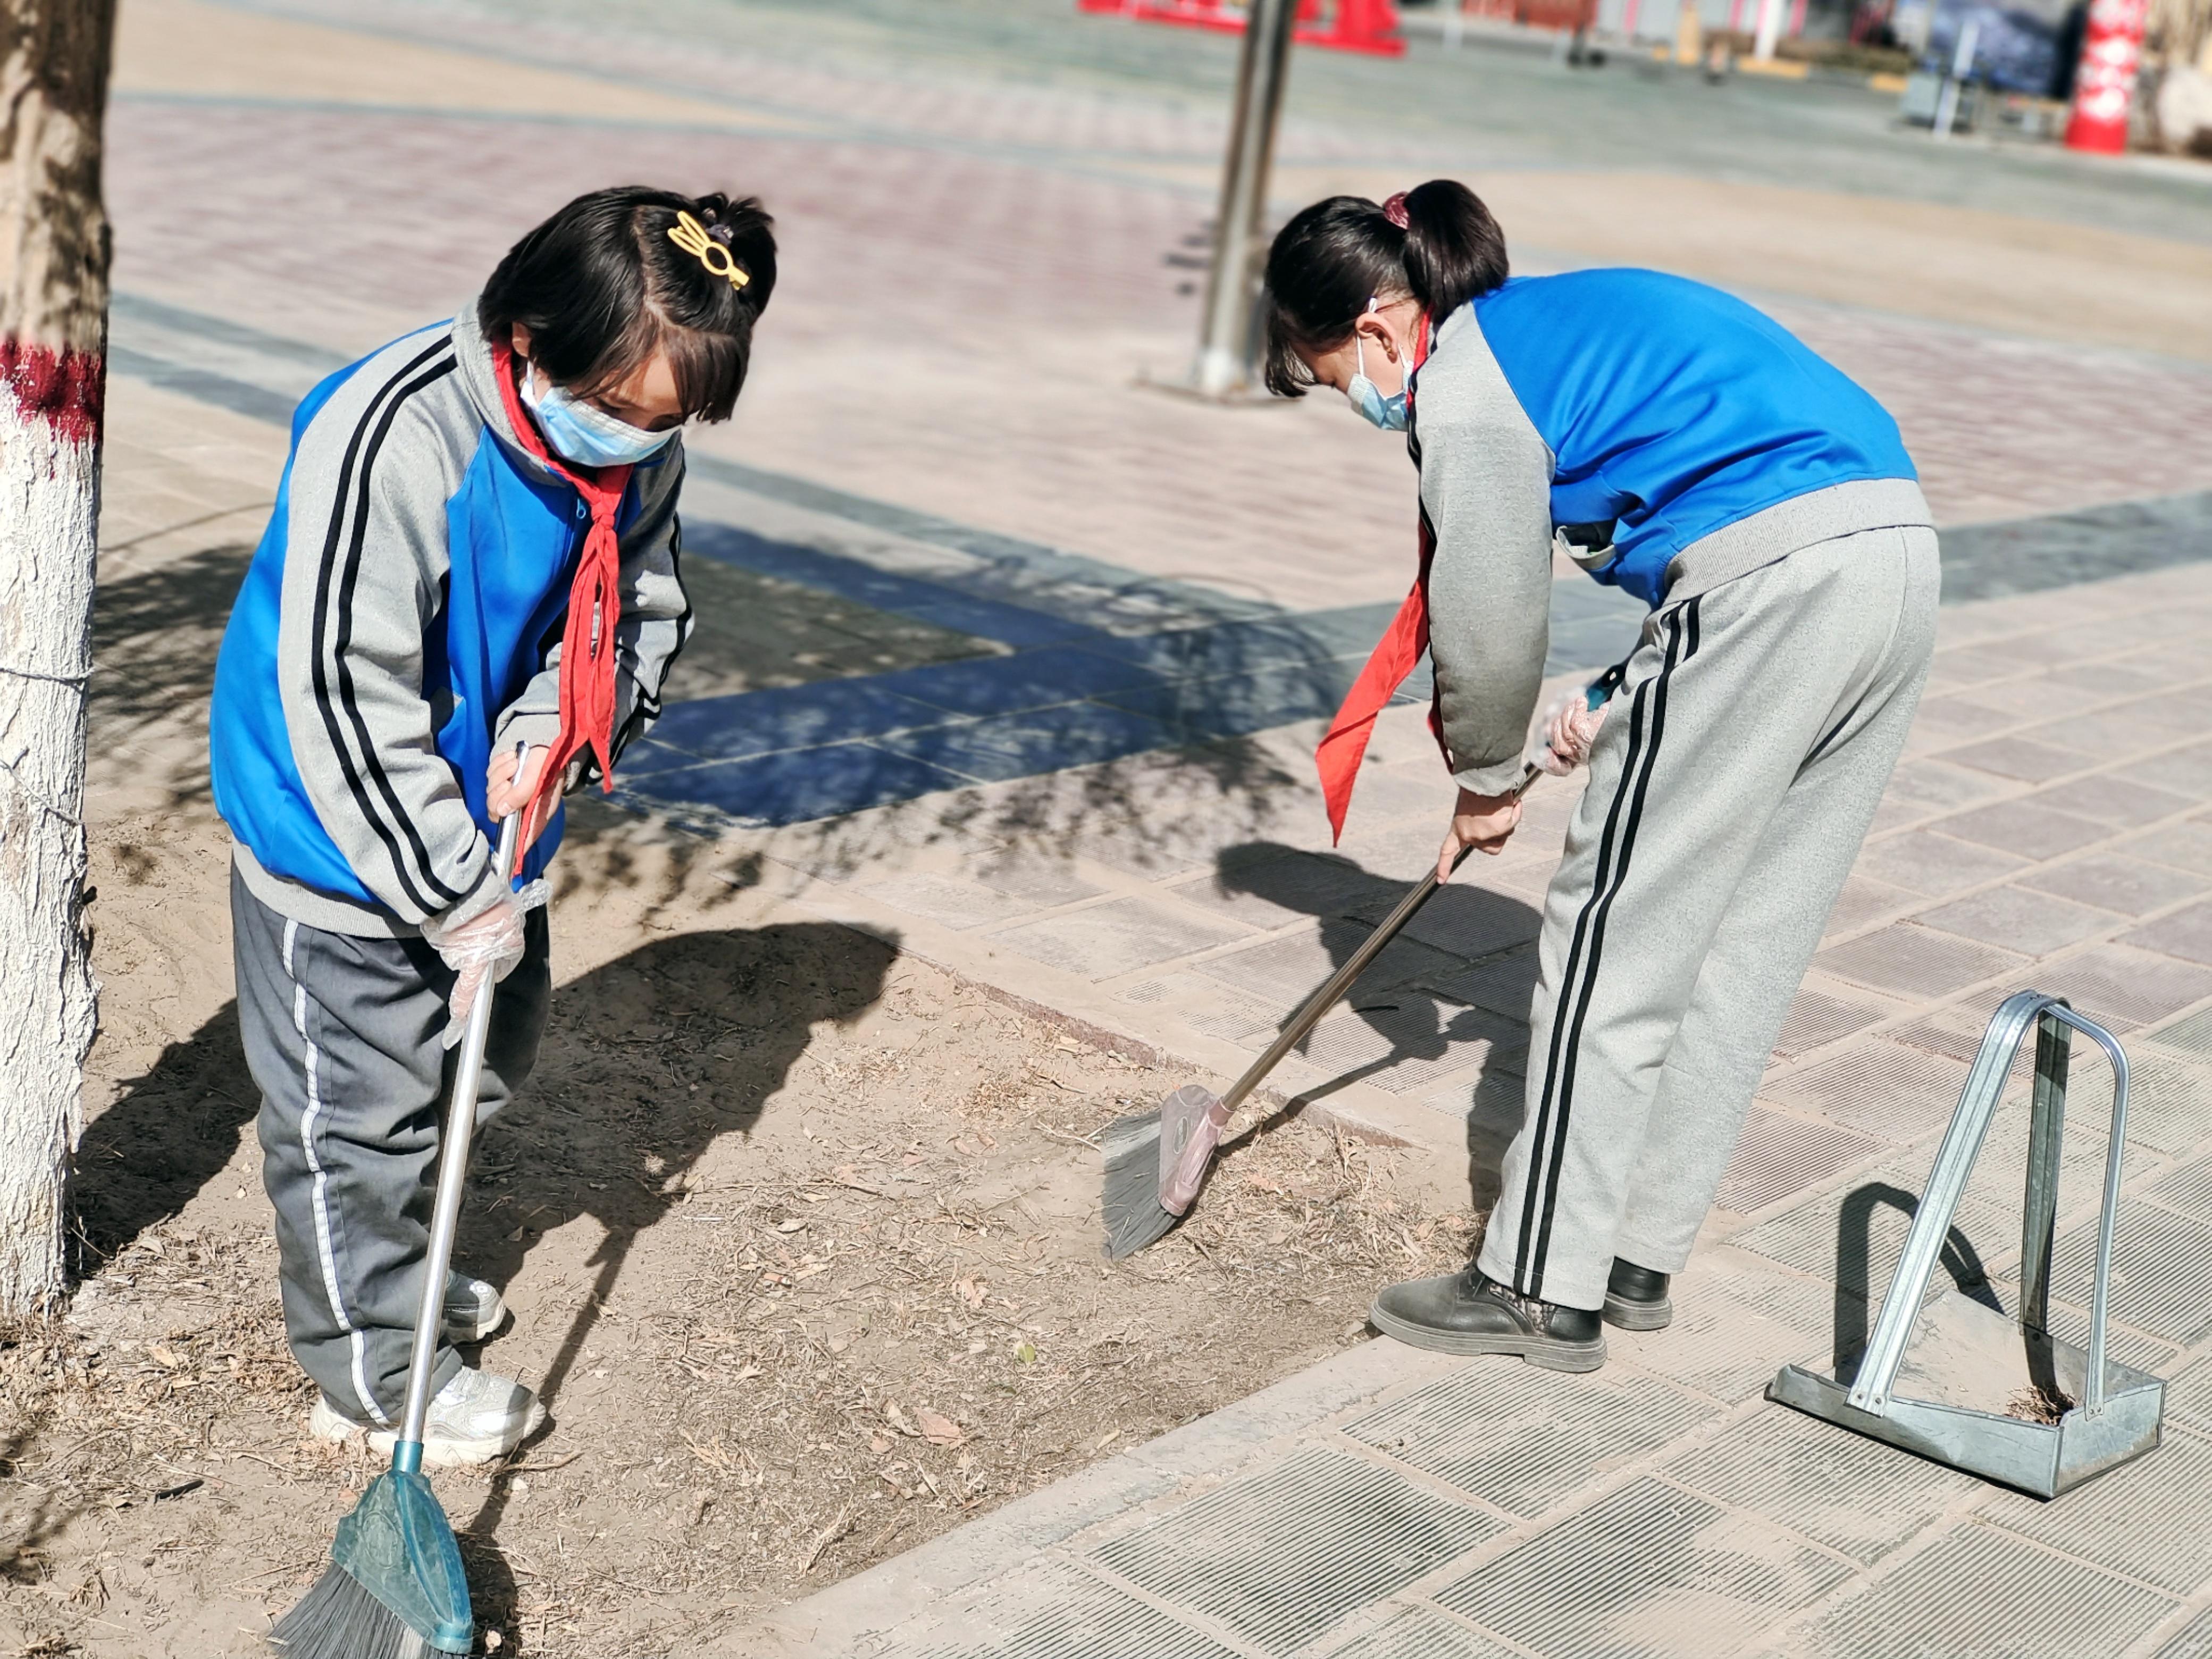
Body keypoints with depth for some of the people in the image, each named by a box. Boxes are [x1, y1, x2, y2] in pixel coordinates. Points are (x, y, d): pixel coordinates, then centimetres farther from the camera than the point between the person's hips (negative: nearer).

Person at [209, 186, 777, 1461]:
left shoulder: (638, 447, -10)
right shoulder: (391, 436, -31)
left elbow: (643, 617, 2)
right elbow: (346, 699, -30)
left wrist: (550, 728, -20)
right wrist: (457, 897, -27)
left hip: (485, 819, 8)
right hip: (344, 832, -7)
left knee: (494, 1045, 23)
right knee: (358, 1103, 4)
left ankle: (391, 1265, 47)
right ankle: (379, 1375, 22)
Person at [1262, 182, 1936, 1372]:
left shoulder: (1467, 386, -4)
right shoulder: (1556, 321, 24)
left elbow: (1488, 633, -2)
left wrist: (1484, 783, 17)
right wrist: (1627, 700, 26)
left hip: (1771, 586, -10)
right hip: (1897, 557, 10)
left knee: (1611, 945, 1)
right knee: (1739, 948, 14)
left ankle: (1544, 1286, 9)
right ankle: (1637, 1254, 25)